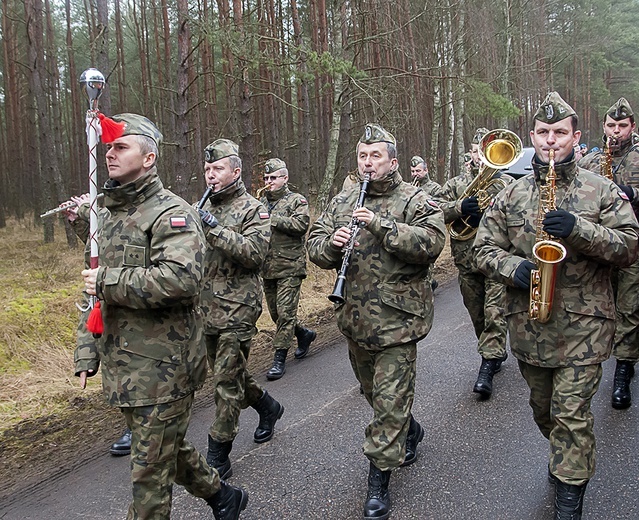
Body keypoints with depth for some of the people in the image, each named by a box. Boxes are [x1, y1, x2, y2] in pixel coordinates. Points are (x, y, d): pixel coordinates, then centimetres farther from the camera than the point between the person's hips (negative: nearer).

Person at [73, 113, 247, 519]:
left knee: (150, 471, 3)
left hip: (163, 368, -8)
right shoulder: (107, 215, 13)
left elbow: (180, 278, -31)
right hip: (122, 368, 9)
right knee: (168, 448, 23)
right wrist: (87, 352, 12)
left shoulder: (171, 213, -14)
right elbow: (94, 289, 18)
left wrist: (108, 282, -22)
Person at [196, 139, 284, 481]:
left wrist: (216, 229, -26)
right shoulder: (201, 208, 12)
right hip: (207, 308, 7)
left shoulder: (252, 209, -6)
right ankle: (268, 407, 43)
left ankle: (218, 459, 5)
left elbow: (255, 252, -20)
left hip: (237, 309, -7)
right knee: (228, 372, 18)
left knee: (227, 381, -4)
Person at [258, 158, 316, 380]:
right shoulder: (261, 202, 15)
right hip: (267, 268, 7)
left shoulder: (297, 201, -1)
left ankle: (279, 359, 0)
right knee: (275, 312, 14)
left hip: (289, 267, -6)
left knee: (285, 313, -7)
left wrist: (272, 219, -18)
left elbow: (301, 224, -18)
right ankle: (304, 334, 36)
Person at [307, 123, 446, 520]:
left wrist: (381, 225, -25)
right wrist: (331, 243, -16)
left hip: (397, 319, -6)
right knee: (373, 390, 21)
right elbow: (315, 246, 8)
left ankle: (379, 479, 8)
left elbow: (432, 242, -21)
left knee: (390, 398, -3)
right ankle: (410, 431, 48)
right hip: (355, 319, 6)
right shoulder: (342, 202, 10)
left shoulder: (416, 201, -5)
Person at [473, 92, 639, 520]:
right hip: (528, 323, 4)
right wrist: (513, 268, -16)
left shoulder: (602, 191, -1)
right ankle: (568, 456, 47)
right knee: (542, 407, 19)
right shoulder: (512, 195, 5)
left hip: (583, 324, -3)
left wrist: (579, 230, -22)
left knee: (571, 412, -2)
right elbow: (484, 247, 5)